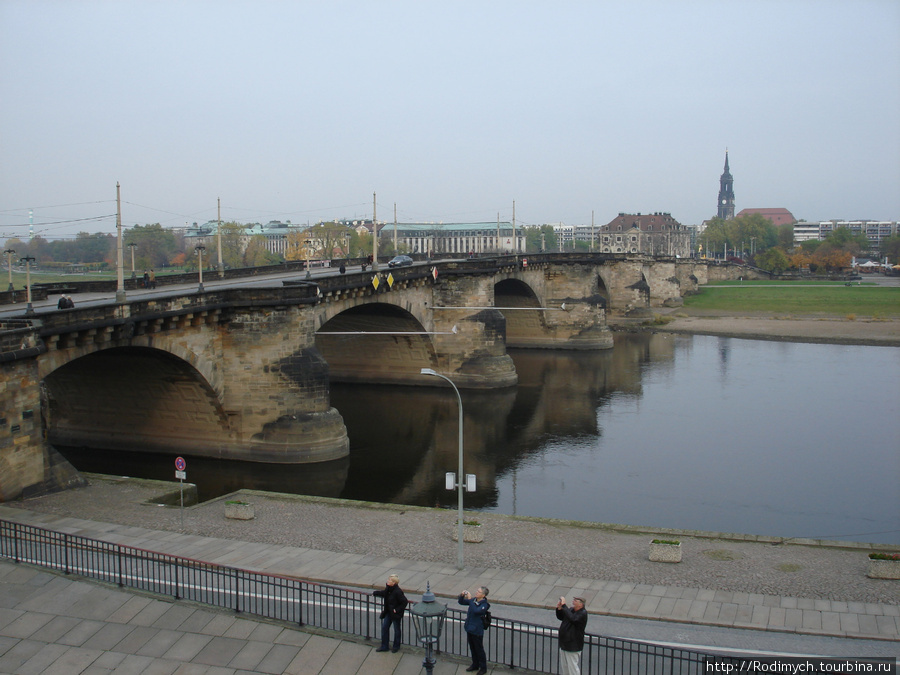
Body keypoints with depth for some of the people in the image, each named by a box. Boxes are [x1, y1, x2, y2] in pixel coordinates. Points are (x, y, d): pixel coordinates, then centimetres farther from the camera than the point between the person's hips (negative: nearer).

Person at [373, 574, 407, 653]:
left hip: (396, 614, -8)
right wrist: (375, 593, 29)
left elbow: (405, 602, -25)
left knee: (397, 629, 11)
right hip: (388, 612, 8)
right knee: (384, 628, 13)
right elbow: (384, 594, 20)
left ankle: (396, 647, 30)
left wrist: (397, 610, -21)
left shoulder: (397, 592, -28)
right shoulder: (388, 589, -4)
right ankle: (384, 646, 27)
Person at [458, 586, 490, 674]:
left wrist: (470, 599, -33)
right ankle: (475, 665, 36)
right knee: (472, 648, 20)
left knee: (479, 650, 7)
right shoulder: (473, 600, 0)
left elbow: (476, 610, -36)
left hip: (477, 631, -7)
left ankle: (483, 667, 22)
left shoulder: (484, 604, -19)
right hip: (469, 628, 7)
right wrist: (462, 595, -13)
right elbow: (461, 602, 8)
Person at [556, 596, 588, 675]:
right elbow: (560, 617, 15)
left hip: (573, 646, -8)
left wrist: (564, 605, -33)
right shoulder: (571, 610, 4)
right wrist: (559, 609, -4)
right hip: (564, 644, 8)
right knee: (564, 668, 21)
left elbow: (572, 618, -36)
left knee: (573, 668, -1)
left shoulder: (583, 613, -19)